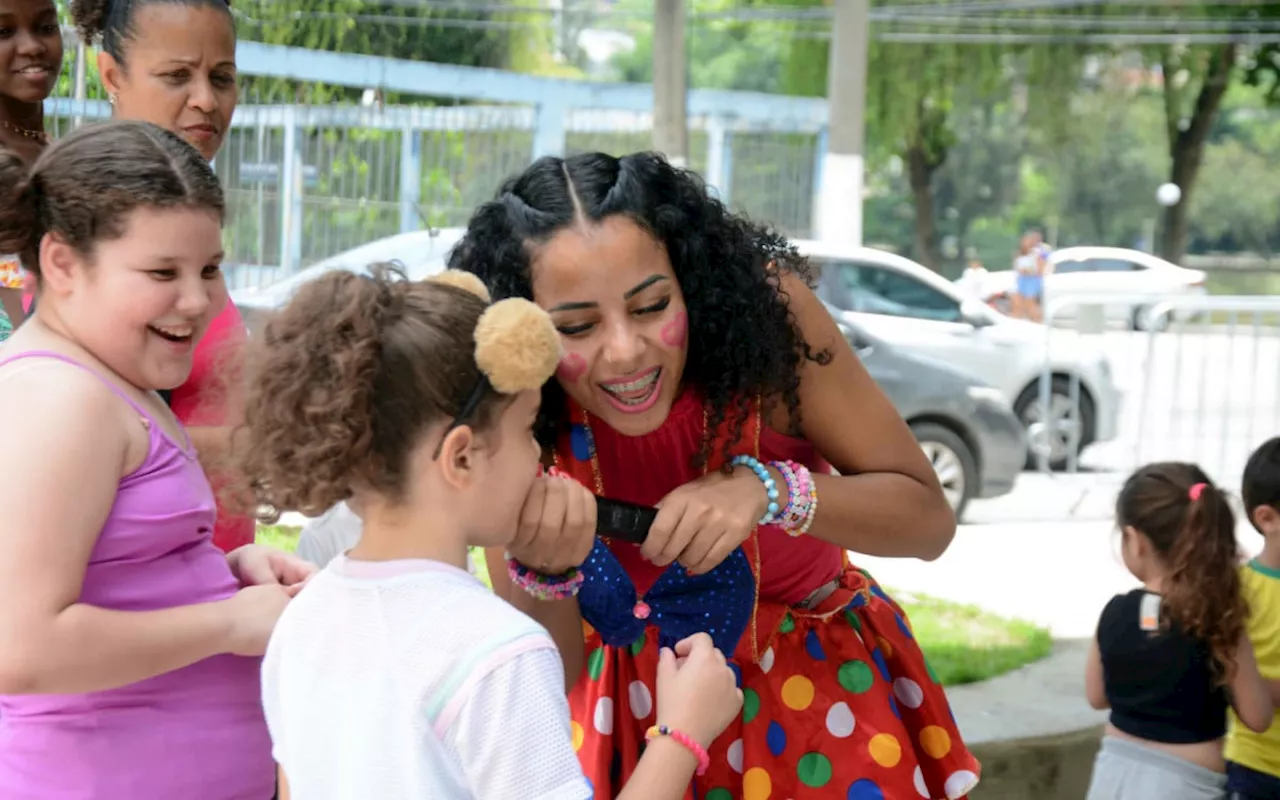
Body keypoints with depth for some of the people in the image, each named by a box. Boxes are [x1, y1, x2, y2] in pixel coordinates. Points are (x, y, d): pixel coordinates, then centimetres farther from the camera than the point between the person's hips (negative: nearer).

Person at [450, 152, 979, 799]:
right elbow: (549, 680, -19)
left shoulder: (761, 308, -27)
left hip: (815, 681, 0)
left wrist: (768, 487, -36)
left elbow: (929, 519, -19)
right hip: (638, 712, 1)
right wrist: (542, 571, -40)